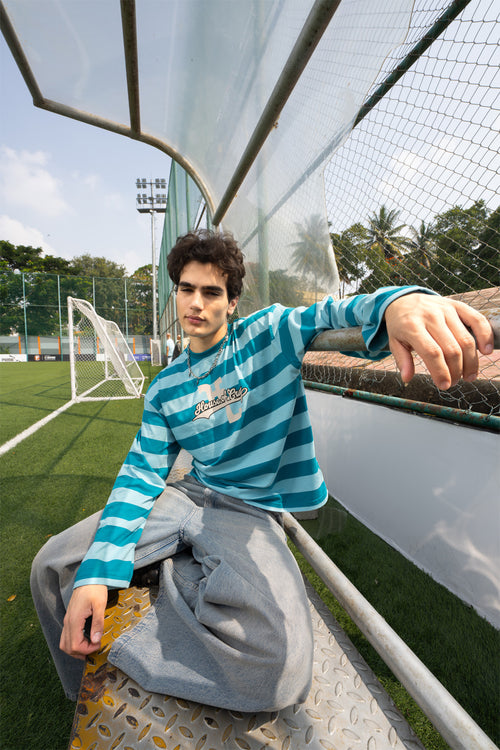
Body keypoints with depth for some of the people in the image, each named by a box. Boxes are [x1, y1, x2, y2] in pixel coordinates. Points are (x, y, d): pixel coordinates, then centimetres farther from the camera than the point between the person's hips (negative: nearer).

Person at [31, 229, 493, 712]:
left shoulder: (271, 334, -4)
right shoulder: (165, 389, 6)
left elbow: (331, 314, -21)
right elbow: (141, 473, 0)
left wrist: (399, 301, -47)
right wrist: (96, 573, -13)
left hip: (253, 510, -4)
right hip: (188, 496, 5)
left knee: (279, 670, -30)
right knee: (53, 565, -2)